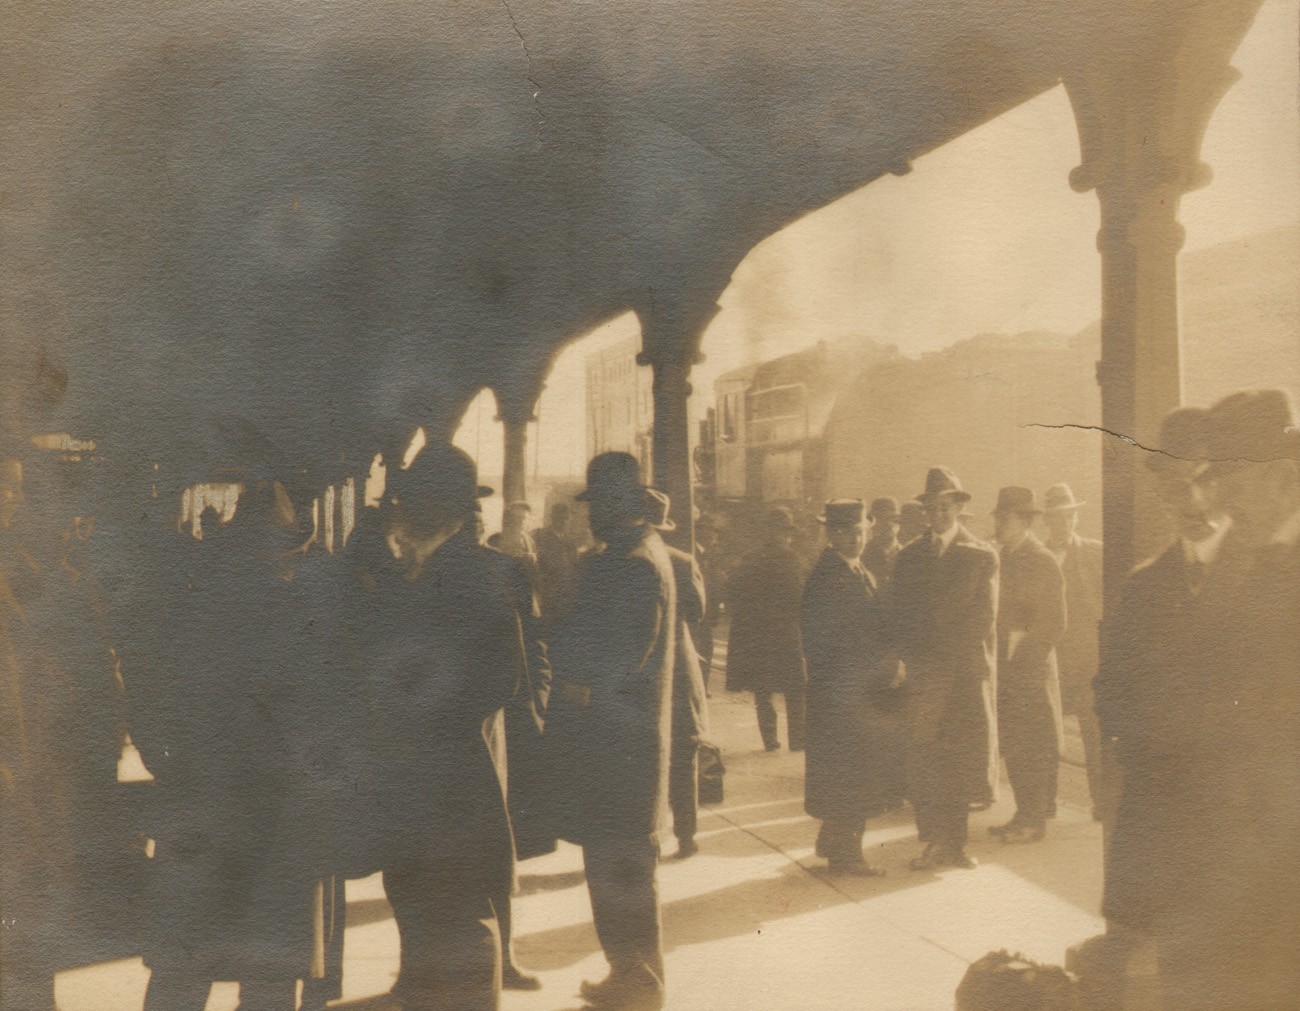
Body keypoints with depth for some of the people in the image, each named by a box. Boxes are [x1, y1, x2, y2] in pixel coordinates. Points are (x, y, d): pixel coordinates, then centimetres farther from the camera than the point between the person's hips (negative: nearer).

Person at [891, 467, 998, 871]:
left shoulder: (982, 555, 5)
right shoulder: (909, 555, 11)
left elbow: (984, 618, -1)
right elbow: (901, 615, 9)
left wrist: (936, 653, -7)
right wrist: (915, 657, -5)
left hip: (968, 671, -1)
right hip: (923, 672, 1)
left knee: (964, 758, 0)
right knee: (923, 759, -3)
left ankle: (952, 842, 11)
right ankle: (937, 842, 5)